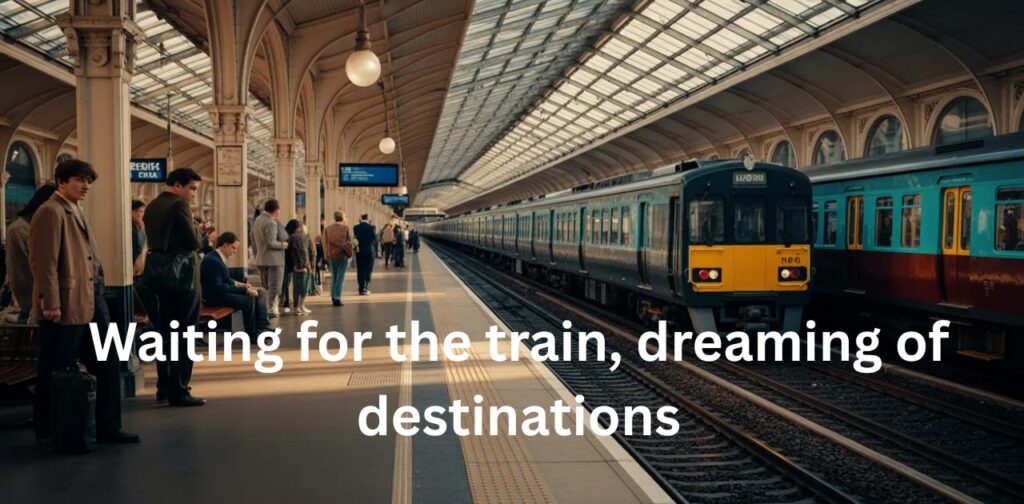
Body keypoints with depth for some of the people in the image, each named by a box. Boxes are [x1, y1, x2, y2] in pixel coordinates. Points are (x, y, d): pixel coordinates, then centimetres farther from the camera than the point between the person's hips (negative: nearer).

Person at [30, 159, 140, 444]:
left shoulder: (75, 211, 18)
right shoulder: (51, 212, -12)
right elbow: (44, 262, -18)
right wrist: (51, 304, -21)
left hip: (89, 304, 10)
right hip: (65, 308, -10)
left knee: (107, 366, 9)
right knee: (57, 374, 2)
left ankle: (107, 429, 16)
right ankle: (48, 433, 15)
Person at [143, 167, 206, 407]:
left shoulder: (152, 206, 11)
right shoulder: (179, 205, -15)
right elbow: (195, 242, -19)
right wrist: (197, 231, 2)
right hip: (182, 277, -9)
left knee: (165, 333, 16)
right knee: (183, 336, -3)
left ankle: (164, 387, 24)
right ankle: (178, 391, -1)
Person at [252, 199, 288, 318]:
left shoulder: (257, 220, 13)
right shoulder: (271, 223, -16)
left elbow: (254, 242, 17)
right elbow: (271, 243, -20)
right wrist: (283, 244, -6)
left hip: (260, 260, 9)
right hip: (274, 259, -9)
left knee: (265, 288, 15)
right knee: (275, 287, -2)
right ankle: (271, 309, -5)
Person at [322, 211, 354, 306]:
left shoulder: (327, 229, 4)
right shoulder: (346, 228, -5)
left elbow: (325, 243, 5)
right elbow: (349, 241, -2)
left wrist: (326, 255, 11)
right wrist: (350, 253, 9)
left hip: (332, 255, 4)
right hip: (343, 255, -3)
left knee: (334, 277, 15)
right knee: (340, 277, -1)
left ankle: (333, 298, 16)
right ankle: (337, 298, -7)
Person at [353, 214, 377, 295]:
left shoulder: (356, 227, -3)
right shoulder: (371, 227, -9)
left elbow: (355, 238, 0)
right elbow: (375, 239, -5)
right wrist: (375, 248, 8)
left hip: (359, 251, 2)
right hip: (369, 251, -2)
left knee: (360, 270, 8)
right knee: (368, 270, 5)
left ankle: (361, 288, 7)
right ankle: (365, 288, 0)